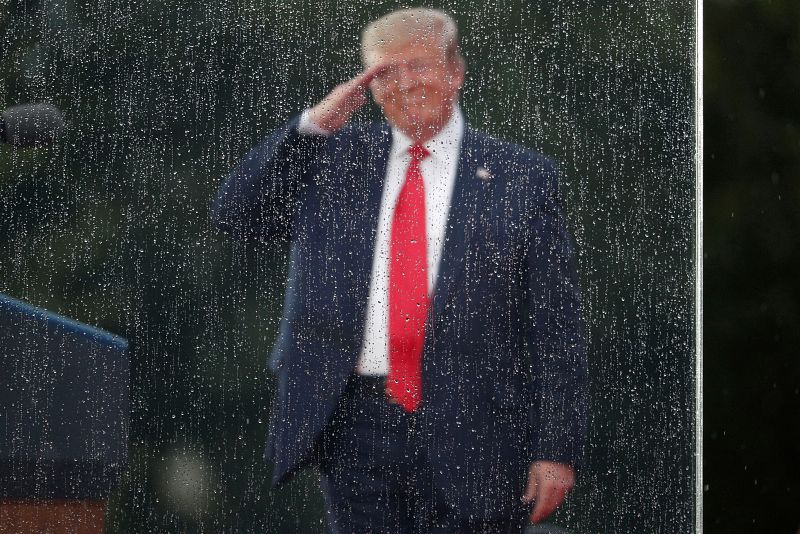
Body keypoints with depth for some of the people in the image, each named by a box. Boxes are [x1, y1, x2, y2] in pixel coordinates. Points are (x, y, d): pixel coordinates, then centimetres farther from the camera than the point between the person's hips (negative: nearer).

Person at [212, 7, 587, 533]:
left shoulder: (521, 177, 3)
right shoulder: (338, 159, 13)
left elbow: (557, 329, 1)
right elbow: (237, 214, 7)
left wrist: (558, 449, -6)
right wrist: (315, 124, -1)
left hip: (469, 436, -2)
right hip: (357, 430, 3)